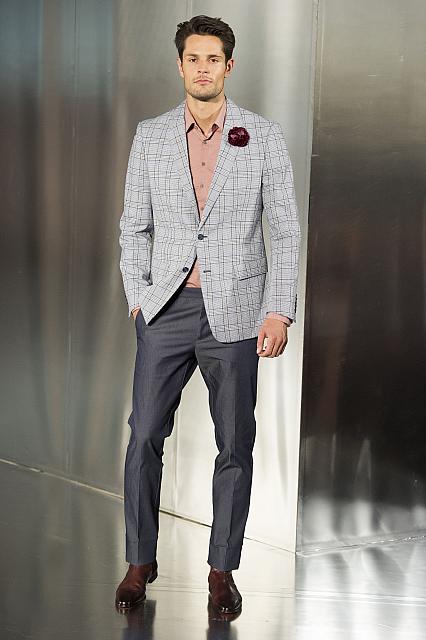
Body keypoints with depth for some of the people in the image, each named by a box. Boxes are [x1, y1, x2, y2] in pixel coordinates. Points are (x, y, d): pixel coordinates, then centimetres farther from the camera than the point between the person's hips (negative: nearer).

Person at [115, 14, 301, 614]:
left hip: (234, 311, -1)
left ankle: (222, 570, 17)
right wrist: (138, 298, 1)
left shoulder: (264, 136, 0)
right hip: (167, 310, 1)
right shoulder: (151, 136, 6)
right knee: (145, 436, 0)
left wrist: (280, 311, -7)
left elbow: (286, 231, 0)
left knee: (235, 445, 5)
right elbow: (135, 225, 11)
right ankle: (140, 562, 14)